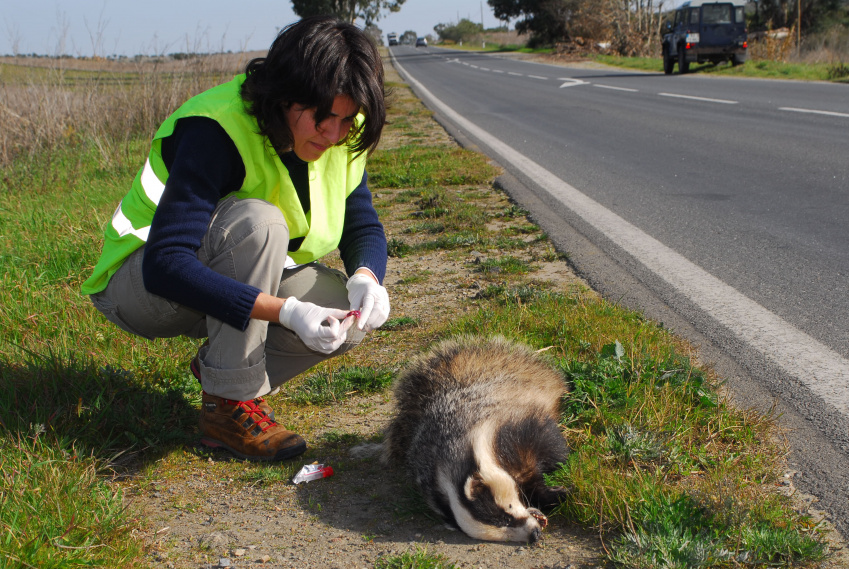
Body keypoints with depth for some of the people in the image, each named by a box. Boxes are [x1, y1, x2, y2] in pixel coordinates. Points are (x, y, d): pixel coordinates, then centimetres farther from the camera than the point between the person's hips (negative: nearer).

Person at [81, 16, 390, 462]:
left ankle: (221, 365, 2)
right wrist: (287, 311, -45)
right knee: (257, 221, -36)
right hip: (141, 284, -6)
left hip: (234, 279, 6)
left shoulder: (342, 136, -9)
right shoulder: (214, 132, -30)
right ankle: (228, 407, -25)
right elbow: (165, 265, -37)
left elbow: (364, 227, 0)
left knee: (353, 312, -19)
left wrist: (365, 276, -25)